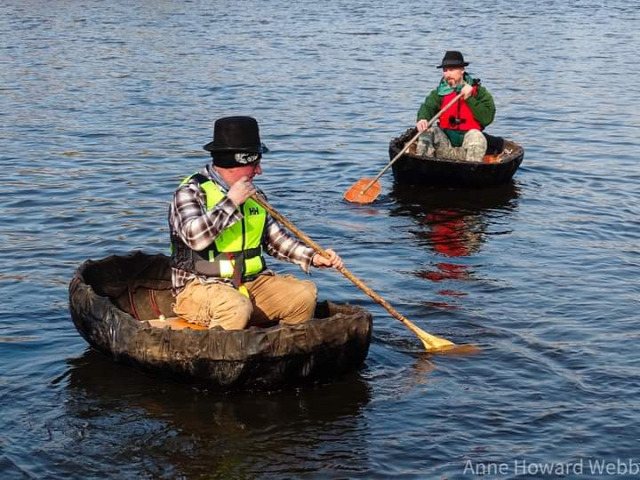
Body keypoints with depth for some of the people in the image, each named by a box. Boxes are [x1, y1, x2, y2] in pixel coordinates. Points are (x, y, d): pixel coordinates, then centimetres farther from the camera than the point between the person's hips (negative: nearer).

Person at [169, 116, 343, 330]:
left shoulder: (253, 194, 14)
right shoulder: (191, 192, -8)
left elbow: (274, 237, 19)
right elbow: (195, 236, -25)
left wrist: (313, 257, 6)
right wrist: (230, 202, -21)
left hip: (250, 283, 7)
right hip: (200, 287, -7)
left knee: (304, 293, -9)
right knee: (237, 308, -37)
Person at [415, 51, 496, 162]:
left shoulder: (479, 91, 2)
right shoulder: (439, 92, 9)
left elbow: (488, 118, -10)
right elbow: (428, 106, -11)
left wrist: (469, 99, -15)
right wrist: (422, 118, -34)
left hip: (468, 142, -2)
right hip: (445, 143, 2)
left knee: (476, 136, -32)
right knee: (429, 132, -22)